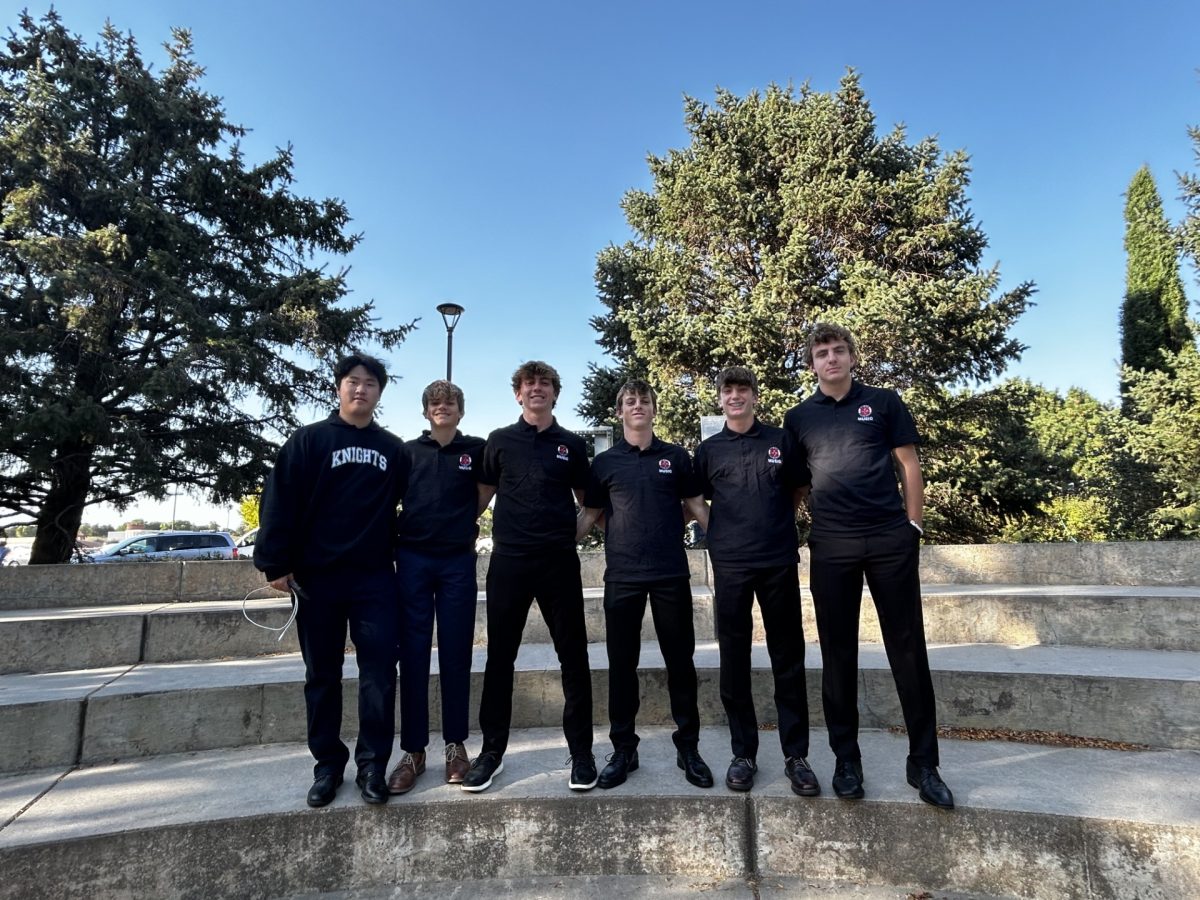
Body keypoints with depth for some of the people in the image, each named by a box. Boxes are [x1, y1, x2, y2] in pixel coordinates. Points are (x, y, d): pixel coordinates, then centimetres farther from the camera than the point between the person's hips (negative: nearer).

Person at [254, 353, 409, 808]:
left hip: (375, 578, 2)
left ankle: (372, 764, 12)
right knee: (322, 675, 9)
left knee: (380, 672, -1)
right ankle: (328, 763, 23)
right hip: (317, 577, -1)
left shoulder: (394, 449, 10)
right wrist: (276, 563, -9)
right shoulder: (308, 440, 2)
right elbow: (280, 503, -4)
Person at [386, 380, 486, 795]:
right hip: (412, 559, 1)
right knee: (413, 657, 3)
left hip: (458, 562, -1)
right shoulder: (408, 451, 6)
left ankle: (455, 746, 18)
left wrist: (465, 520, 9)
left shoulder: (476, 449, 3)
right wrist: (395, 537, 7)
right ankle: (413, 751, 13)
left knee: (455, 656, 5)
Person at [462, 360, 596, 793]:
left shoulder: (572, 444, 8)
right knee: (499, 657, 7)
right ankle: (492, 751, 21)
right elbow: (482, 495, 12)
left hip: (560, 561, 0)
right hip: (508, 560, 0)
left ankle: (581, 752, 17)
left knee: (573, 657, 4)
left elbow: (588, 501, 15)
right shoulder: (499, 440, 8)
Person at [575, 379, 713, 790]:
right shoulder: (604, 462, 7)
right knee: (622, 665, 6)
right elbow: (589, 515, 10)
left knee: (680, 662, 6)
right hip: (621, 576, 0)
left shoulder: (676, 457, 8)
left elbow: (697, 506, 9)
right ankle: (623, 749, 20)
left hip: (672, 574, 0)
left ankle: (688, 747, 21)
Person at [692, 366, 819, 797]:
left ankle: (795, 755, 16)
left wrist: (779, 530, 7)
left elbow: (796, 492, 15)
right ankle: (743, 753, 18)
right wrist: (719, 535, 3)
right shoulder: (708, 450, 7)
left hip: (779, 562, 0)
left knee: (789, 660, 5)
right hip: (730, 565, 0)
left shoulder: (781, 440, 7)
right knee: (734, 661, 5)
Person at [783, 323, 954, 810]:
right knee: (838, 653, 7)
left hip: (890, 539, -1)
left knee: (908, 648, 4)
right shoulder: (798, 418, 10)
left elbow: (909, 466, 7)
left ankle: (923, 763, 17)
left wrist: (913, 524, 2)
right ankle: (846, 758, 19)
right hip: (831, 546, 1)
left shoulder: (884, 402, 8)